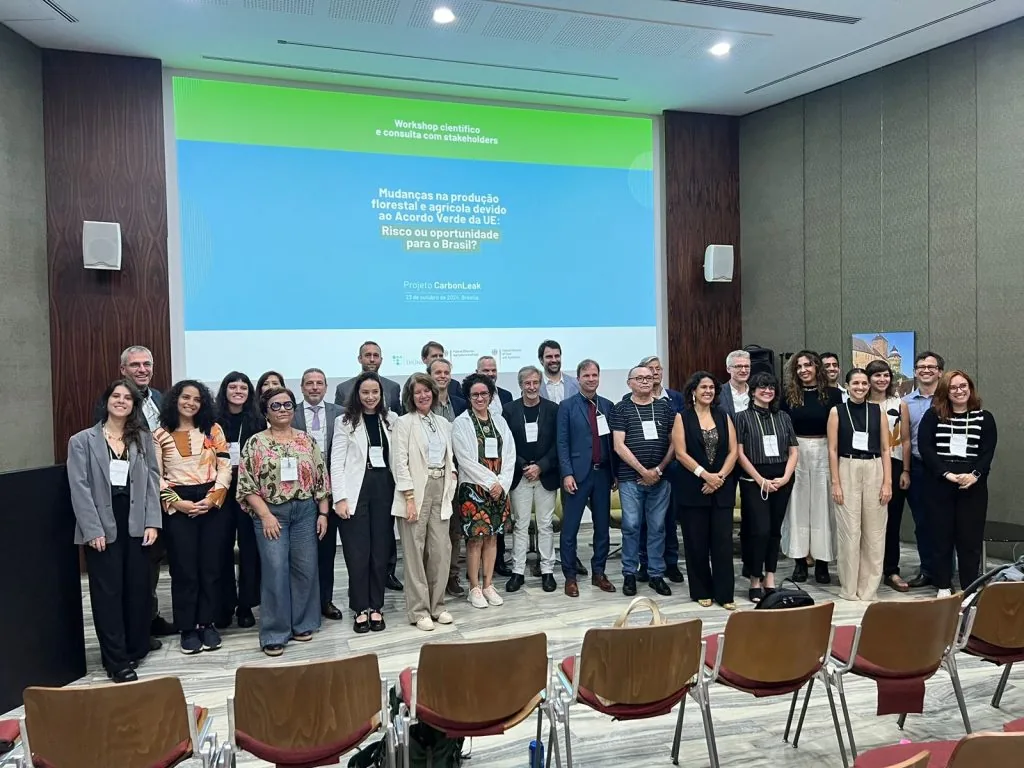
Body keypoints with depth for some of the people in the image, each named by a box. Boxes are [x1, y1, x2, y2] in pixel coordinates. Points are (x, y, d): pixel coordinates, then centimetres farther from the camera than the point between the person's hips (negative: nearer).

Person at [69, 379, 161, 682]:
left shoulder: (143, 438, 9)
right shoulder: (82, 440, 1)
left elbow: (152, 480, 5)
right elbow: (80, 487, -5)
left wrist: (152, 522, -4)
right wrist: (92, 530, -13)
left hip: (136, 526, 3)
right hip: (102, 528, -3)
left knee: (139, 589, 9)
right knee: (108, 594, 4)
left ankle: (135, 650, 25)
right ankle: (117, 660, 12)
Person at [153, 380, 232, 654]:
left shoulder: (213, 429, 7)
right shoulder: (160, 435, 4)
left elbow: (225, 468, 2)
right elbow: (155, 476, 0)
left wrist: (211, 499, -10)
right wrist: (177, 502, -11)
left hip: (211, 503, 1)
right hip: (178, 506, -1)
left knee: (211, 566, 5)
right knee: (184, 568, 3)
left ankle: (207, 623, 19)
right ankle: (188, 628, 15)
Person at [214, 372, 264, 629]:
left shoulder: (258, 421, 3)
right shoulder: (214, 421, 2)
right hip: (221, 490, 0)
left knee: (249, 546, 4)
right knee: (222, 547, 4)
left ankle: (246, 605, 15)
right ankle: (224, 605, 17)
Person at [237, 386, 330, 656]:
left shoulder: (307, 440, 6)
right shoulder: (256, 443, -2)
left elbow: (321, 479, 7)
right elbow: (246, 485, -5)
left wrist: (323, 513, 1)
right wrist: (265, 515, -12)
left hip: (305, 512, 3)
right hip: (271, 513, -3)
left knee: (305, 569, 7)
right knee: (275, 571, -2)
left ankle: (302, 624, 22)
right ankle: (274, 634, 8)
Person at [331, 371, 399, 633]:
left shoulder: (391, 420, 8)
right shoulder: (345, 422, 1)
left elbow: (397, 458, 6)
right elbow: (336, 463, -3)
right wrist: (340, 498, -11)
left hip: (384, 490, 2)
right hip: (356, 491, -2)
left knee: (381, 551, 8)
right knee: (358, 553, 3)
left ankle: (376, 607, 20)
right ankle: (360, 609, 16)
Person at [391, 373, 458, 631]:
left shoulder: (443, 423, 14)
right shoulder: (404, 423, -3)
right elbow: (401, 463, -8)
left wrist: (452, 473, 3)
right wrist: (410, 498, -14)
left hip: (440, 490, 5)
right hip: (416, 491, -5)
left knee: (441, 549, 5)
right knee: (415, 552, 1)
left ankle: (436, 604, 20)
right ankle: (418, 610, 11)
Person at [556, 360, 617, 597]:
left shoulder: (607, 406, 10)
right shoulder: (567, 406, 0)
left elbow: (613, 441, 10)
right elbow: (562, 443, -5)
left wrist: (615, 472, 6)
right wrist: (567, 474, -12)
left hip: (603, 473, 4)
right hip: (577, 474, -3)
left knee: (602, 526, 10)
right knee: (570, 528, 1)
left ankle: (599, 573, 23)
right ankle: (570, 576, 13)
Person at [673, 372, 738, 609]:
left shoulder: (723, 416, 10)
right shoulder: (682, 418, 2)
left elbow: (733, 451, 4)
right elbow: (681, 453, -6)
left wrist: (720, 476, -9)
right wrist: (705, 475, -14)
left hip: (723, 488, 2)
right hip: (694, 489, -2)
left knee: (723, 541, 0)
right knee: (697, 542, 4)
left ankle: (725, 593, 8)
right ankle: (702, 591, 16)